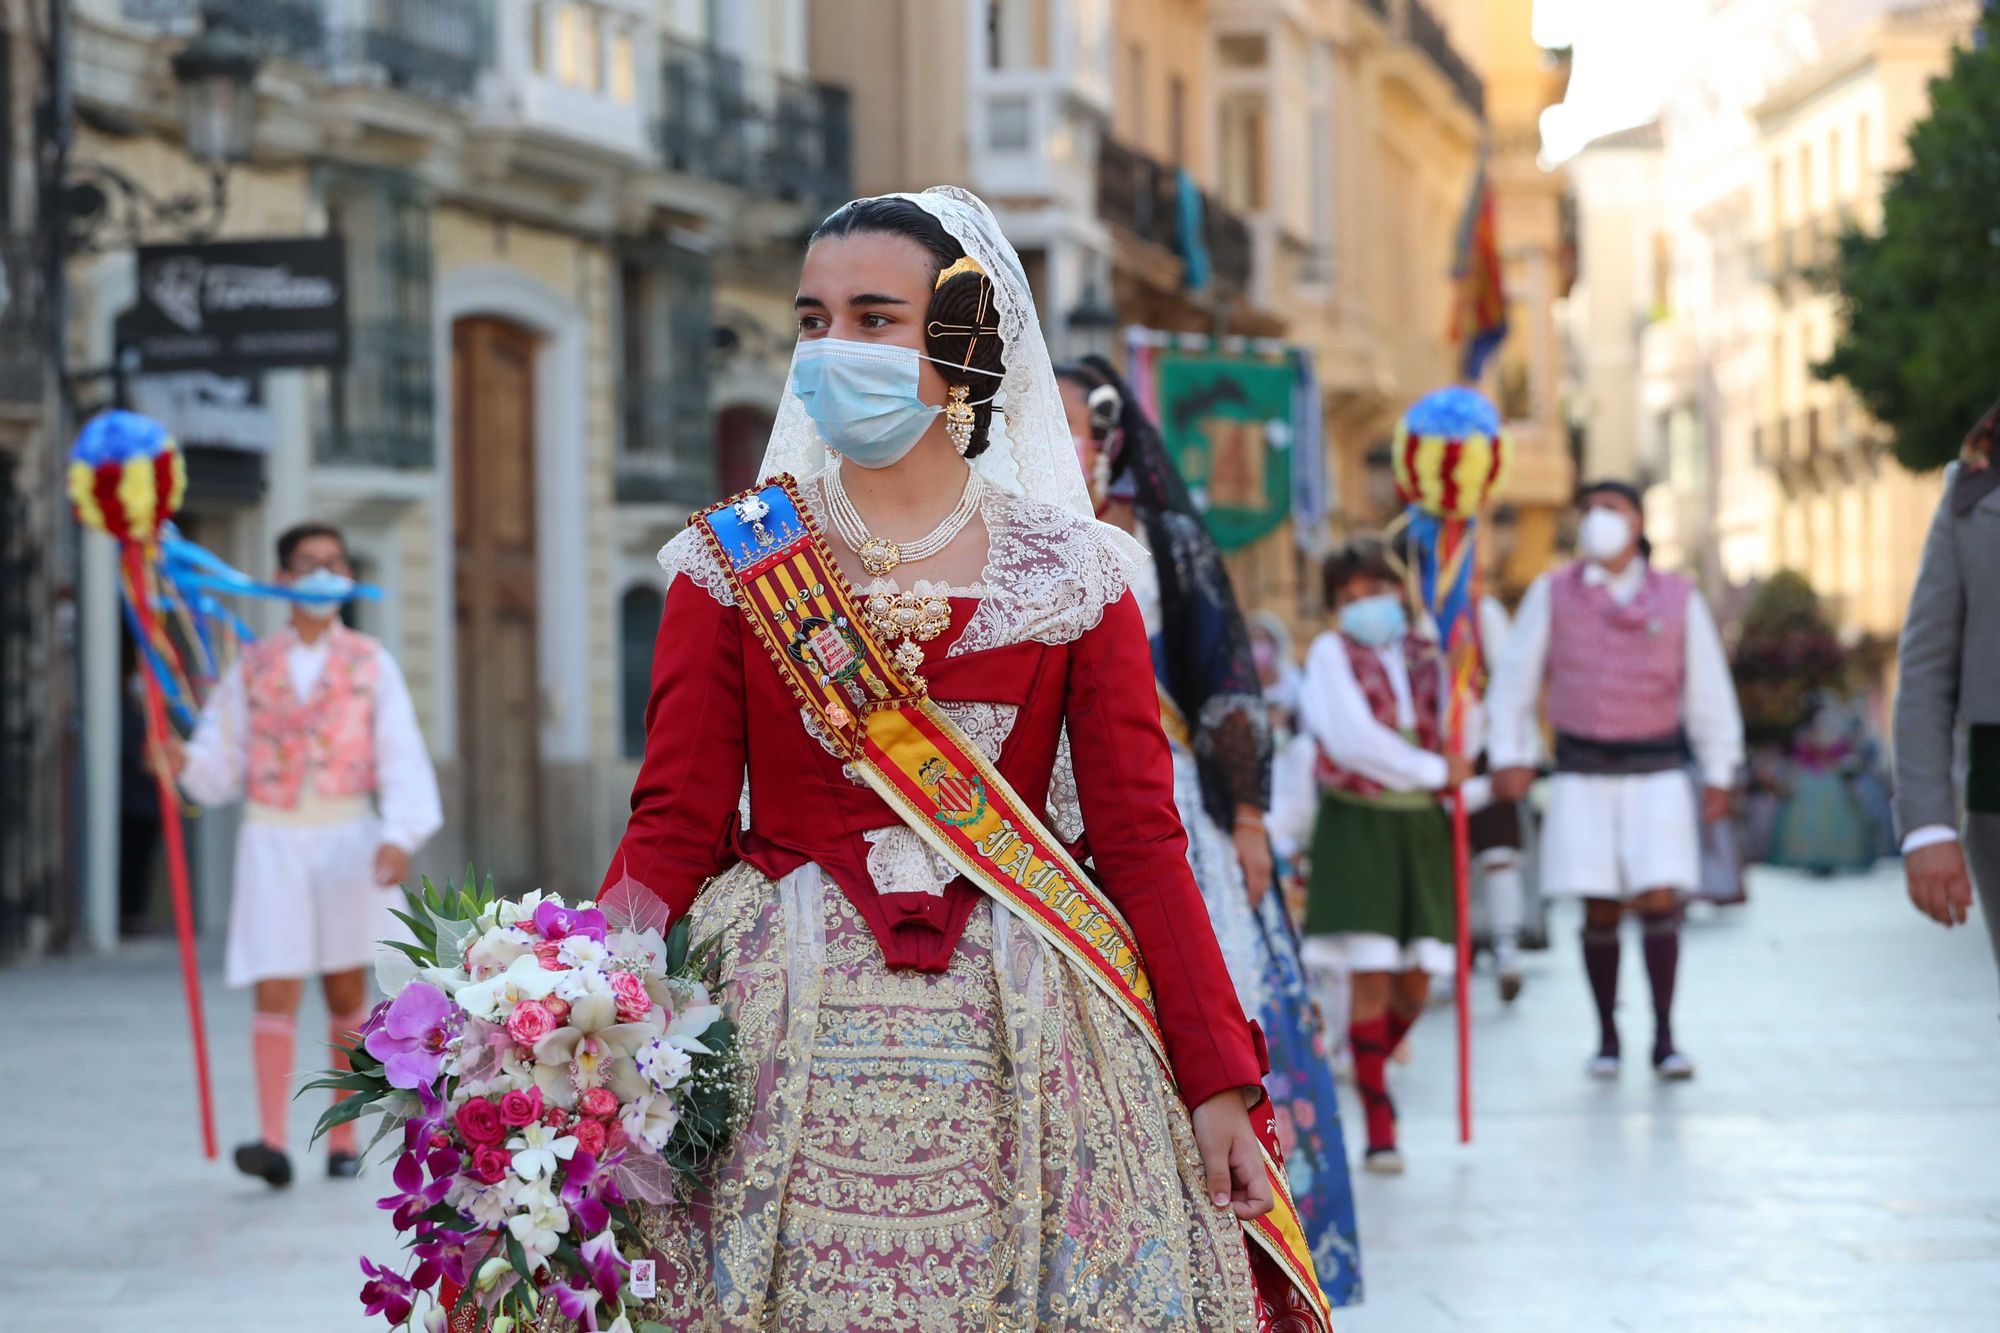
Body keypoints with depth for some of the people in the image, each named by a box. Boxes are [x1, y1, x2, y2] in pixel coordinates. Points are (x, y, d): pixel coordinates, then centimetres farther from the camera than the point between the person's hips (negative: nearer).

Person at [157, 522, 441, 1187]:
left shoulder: (370, 663, 4)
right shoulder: (252, 667, 6)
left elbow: (402, 760, -4)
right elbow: (223, 765, 5)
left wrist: (399, 835, -18)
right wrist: (184, 762, -17)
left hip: (347, 838, 0)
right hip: (272, 839, 0)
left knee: (346, 990, 8)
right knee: (275, 992, -11)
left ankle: (342, 1137, 18)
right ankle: (272, 1141, -21)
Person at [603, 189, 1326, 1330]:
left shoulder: (1074, 577, 5)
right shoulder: (734, 568, 5)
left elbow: (1141, 844, 2)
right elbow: (673, 831, -1)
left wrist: (1221, 1085, -4)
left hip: (1009, 1051, 0)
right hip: (784, 1046, 0)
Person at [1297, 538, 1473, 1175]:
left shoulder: (1425, 655, 11)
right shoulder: (1332, 652, 0)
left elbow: (1460, 742, 12)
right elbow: (1352, 739, -12)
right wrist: (1434, 771, -9)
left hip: (1422, 827, 4)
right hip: (1358, 828, -4)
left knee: (1414, 984, 1)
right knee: (1371, 975, -7)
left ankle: (1371, 1071, 30)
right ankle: (1379, 1128, 1)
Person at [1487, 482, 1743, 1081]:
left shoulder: (1679, 598, 6)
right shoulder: (1552, 594, 6)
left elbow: (1709, 690, 10)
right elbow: (1514, 680, 8)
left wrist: (1719, 773, 8)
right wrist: (1511, 755, -1)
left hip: (1657, 768, 0)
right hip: (1582, 772, 0)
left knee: (1659, 897, -11)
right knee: (1599, 907, 0)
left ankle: (1664, 1039, -7)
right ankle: (1606, 1037, 10)